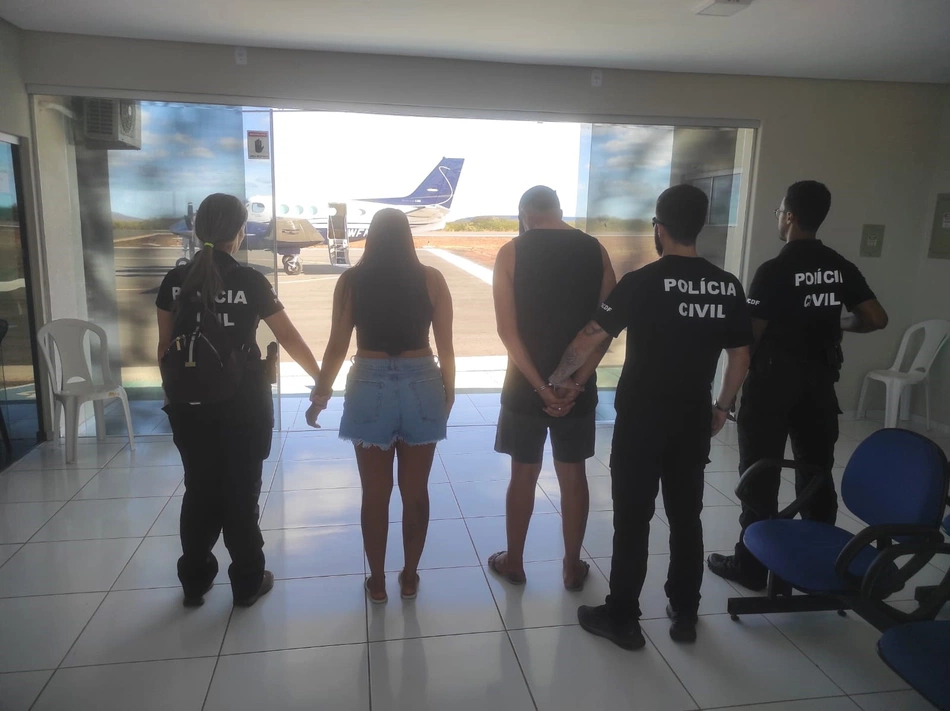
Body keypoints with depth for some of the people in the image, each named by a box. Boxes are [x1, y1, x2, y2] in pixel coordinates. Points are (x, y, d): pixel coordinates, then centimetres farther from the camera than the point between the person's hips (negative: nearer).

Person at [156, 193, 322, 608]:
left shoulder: (175, 280, 0)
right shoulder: (250, 282, -10)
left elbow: (165, 347, 4)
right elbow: (290, 340, -6)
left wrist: (174, 393, 16)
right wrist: (320, 379, 7)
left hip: (191, 405, 3)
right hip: (243, 406, -3)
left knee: (199, 491, 17)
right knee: (241, 493, 9)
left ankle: (194, 582, 29)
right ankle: (247, 583, 22)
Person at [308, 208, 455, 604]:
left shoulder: (351, 281, -2)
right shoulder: (431, 279, -1)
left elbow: (337, 346, 0)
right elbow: (446, 346, 0)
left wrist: (321, 394, 12)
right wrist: (449, 390, 14)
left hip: (370, 388, 0)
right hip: (421, 386, 1)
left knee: (375, 494, 12)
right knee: (415, 491, 13)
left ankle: (377, 583, 24)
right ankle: (409, 578, 27)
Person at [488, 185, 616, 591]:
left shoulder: (511, 253, -5)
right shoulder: (595, 251, 1)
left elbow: (508, 330, -13)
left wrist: (540, 386, -13)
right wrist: (576, 382, -10)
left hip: (526, 383, -1)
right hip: (578, 384, 2)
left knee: (523, 474, 12)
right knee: (573, 475, 13)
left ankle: (513, 563, 27)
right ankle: (573, 567, 26)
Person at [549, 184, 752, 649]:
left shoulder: (642, 283, -14)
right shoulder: (728, 286, 1)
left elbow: (589, 339, -11)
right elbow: (740, 357, 7)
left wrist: (559, 377, 4)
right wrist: (721, 406, 20)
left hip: (641, 421, -4)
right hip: (694, 420, 5)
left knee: (632, 520, 5)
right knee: (686, 518, 15)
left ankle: (622, 619, 16)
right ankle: (685, 615, 28)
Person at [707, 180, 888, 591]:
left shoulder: (774, 271, -16)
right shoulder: (841, 268, 3)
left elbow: (751, 336, -14)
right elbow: (876, 319, 3)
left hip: (773, 380, -6)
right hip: (820, 380, 6)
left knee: (761, 476, 3)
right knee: (817, 471, 15)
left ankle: (752, 566, 11)